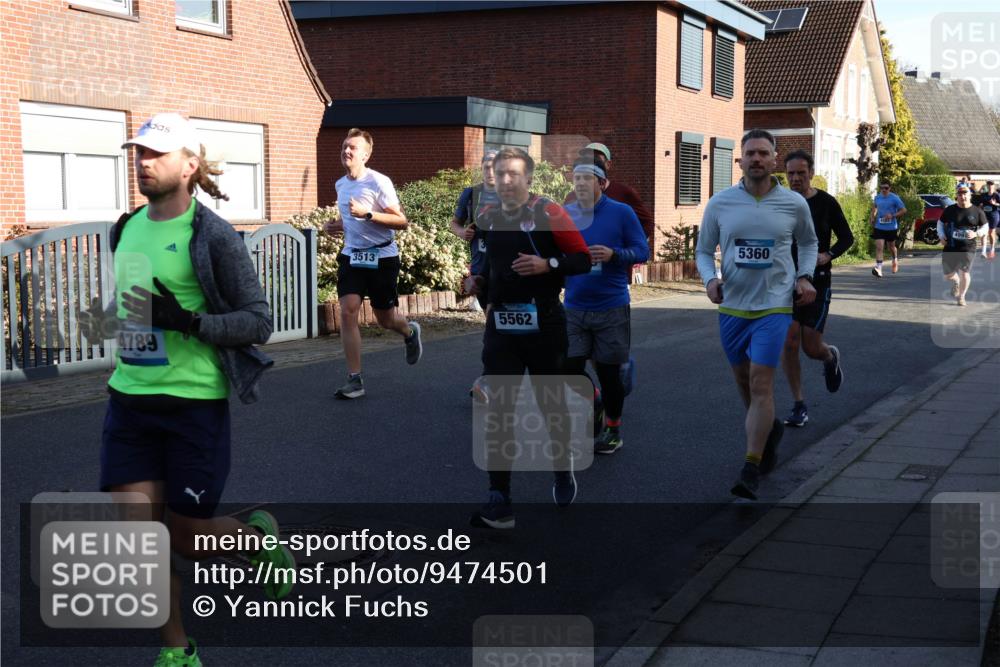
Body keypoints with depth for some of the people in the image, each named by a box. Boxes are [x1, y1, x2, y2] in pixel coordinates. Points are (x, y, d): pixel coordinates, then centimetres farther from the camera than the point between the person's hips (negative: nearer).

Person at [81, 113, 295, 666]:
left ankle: (259, 535, 37)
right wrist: (106, 323, 5)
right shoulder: (126, 229, 9)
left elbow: (258, 322, -12)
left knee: (187, 538, 3)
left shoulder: (212, 236, -11)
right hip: (130, 396, 6)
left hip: (194, 400, -5)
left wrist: (188, 321, -25)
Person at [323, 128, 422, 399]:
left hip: (381, 257, -5)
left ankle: (410, 332, 45)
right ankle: (355, 381, -8)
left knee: (385, 319, 6)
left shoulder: (379, 182, -13)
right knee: (348, 311, -12)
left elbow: (402, 222, -15)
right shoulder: (340, 184, 8)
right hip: (351, 255, 5)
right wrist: (335, 225, 4)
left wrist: (367, 214, -26)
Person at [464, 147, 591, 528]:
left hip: (544, 324, -3)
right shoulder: (488, 220, 9)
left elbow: (582, 259, -8)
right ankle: (499, 503, -5)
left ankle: (563, 471, 39)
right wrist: (478, 281, 7)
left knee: (552, 404, 14)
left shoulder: (548, 213, -8)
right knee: (497, 411, -5)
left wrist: (548, 265, -23)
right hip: (501, 326, 4)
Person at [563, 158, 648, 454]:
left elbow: (642, 251, -5)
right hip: (573, 309, 3)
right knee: (570, 369, -2)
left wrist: (613, 254, -22)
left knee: (608, 372, 6)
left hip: (612, 309, -3)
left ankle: (612, 427, 25)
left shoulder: (621, 212, -5)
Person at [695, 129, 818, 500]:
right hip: (731, 306, 3)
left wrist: (805, 277, 3)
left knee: (761, 384, -12)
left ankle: (750, 474, -11)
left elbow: (808, 242, 18)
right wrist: (709, 280, -12)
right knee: (743, 380, 16)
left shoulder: (794, 204, -1)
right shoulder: (720, 203, -1)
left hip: (773, 306, -3)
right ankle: (770, 428, 46)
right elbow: (704, 251, 7)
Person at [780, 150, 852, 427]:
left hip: (817, 282, -2)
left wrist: (829, 255, -15)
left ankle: (831, 357, 37)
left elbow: (847, 238, 3)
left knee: (811, 347, -2)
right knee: (789, 343, -9)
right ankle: (799, 406, 3)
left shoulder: (826, 203, -4)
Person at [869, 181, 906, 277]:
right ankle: (878, 269, -19)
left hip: (891, 227, -2)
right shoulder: (877, 197, 3)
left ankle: (895, 260, 48)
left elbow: (904, 210, -8)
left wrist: (892, 216, -21)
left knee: (891, 246, 17)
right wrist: (873, 218, 10)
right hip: (879, 227, 2)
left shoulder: (894, 198, -10)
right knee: (879, 247, -13)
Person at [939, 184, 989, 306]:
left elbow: (985, 226, 6)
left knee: (965, 272, -8)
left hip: (968, 248, -2)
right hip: (950, 247, 2)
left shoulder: (977, 211, -1)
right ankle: (956, 282, 41)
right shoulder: (950, 210, 1)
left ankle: (961, 297, 13)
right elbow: (940, 222, 12)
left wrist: (976, 233, -14)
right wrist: (941, 235, -4)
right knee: (948, 275, 4)